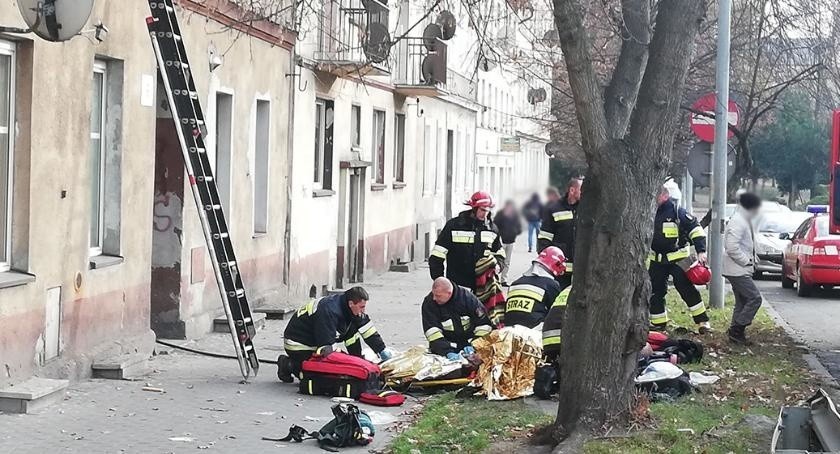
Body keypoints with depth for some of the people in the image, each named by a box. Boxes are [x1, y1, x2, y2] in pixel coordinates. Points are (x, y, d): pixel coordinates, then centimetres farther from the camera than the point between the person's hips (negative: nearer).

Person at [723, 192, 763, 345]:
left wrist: (752, 260, 13)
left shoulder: (745, 221, 15)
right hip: (737, 270, -11)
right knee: (755, 298, -13)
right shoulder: (737, 222, -18)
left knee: (742, 301, 13)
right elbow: (732, 248, -26)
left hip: (741, 270, 11)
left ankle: (736, 332, 17)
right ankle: (736, 330, -10)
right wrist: (746, 261, -18)